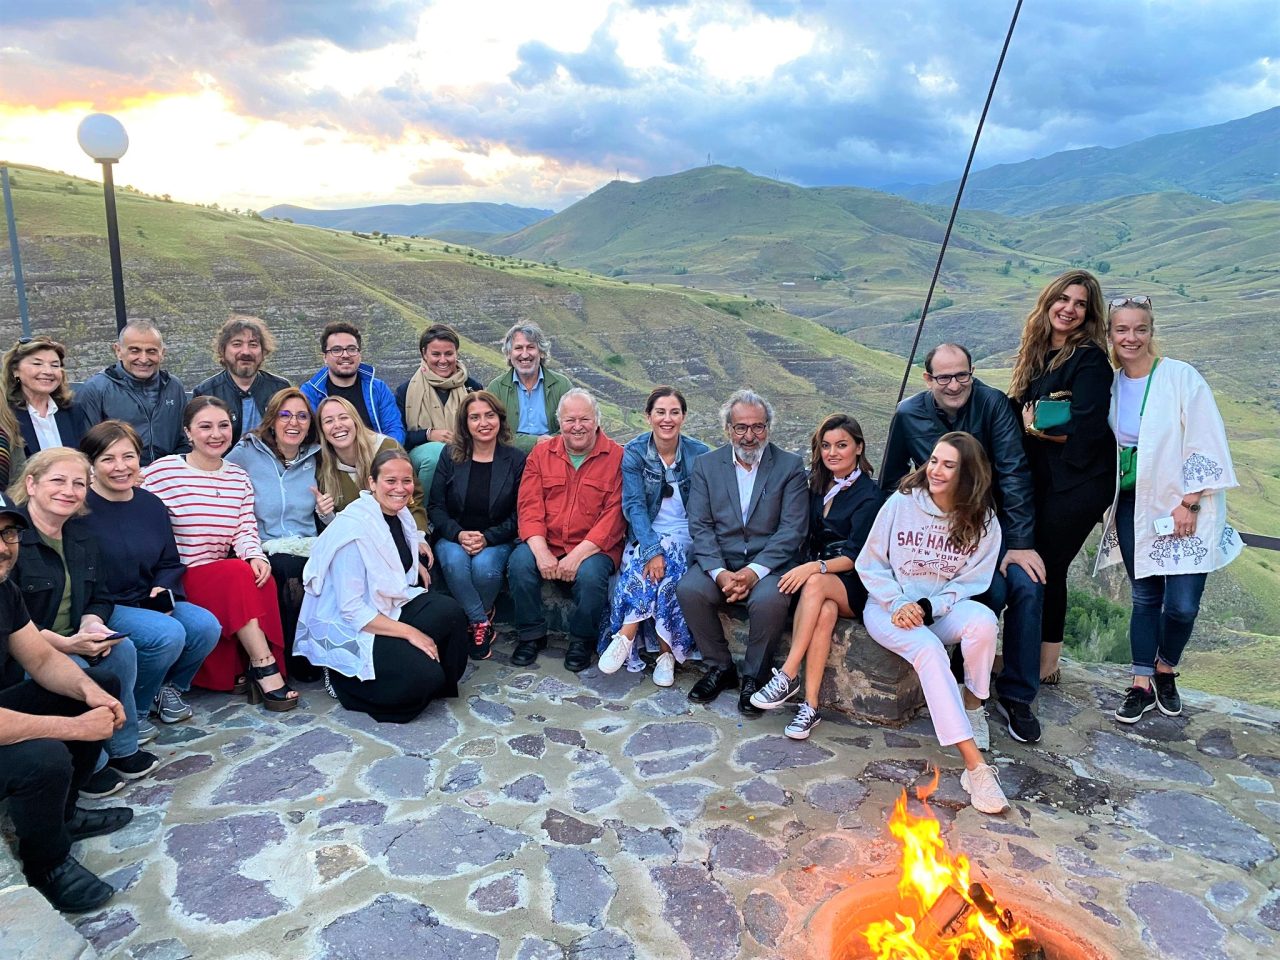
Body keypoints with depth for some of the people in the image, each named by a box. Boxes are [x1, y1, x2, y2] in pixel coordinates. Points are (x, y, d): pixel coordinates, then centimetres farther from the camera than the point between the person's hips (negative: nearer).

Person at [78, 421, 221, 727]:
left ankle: (168, 687, 10)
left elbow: (170, 564, 15)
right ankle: (132, 710, -2)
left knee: (206, 625, -19)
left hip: (149, 603, 6)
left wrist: (163, 590, -4)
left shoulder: (151, 505, 9)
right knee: (168, 634, -29)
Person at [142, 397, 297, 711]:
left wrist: (256, 557, -18)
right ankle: (265, 667, -25)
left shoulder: (239, 477, 11)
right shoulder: (163, 472, -6)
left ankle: (243, 670, -16)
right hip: (178, 579, -5)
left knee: (260, 578, -25)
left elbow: (246, 531, 2)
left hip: (227, 576, 5)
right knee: (239, 574, -29)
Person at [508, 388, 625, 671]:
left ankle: (582, 640, -2)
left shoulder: (617, 457, -1)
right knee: (519, 562, -26)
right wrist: (541, 552, -16)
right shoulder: (541, 454, 9)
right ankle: (531, 635, -1)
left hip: (594, 548, -2)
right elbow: (529, 507, 1)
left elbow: (614, 515, -9)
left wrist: (579, 554, -19)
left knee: (591, 574, -32)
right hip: (545, 544, 3)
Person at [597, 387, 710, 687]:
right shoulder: (633, 453, -2)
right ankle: (666, 653, -22)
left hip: (686, 538, 0)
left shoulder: (700, 454, -2)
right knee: (649, 565, -31)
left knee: (668, 568, -31)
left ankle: (624, 638, -20)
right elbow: (634, 505, -10)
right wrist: (652, 549, -26)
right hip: (646, 535, 0)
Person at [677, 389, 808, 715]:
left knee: (769, 600, -33)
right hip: (719, 562, 2)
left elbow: (793, 530, -7)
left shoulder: (790, 466, 1)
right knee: (688, 589, -26)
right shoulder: (706, 465, 7)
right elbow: (699, 526, 0)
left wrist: (753, 571, -19)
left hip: (768, 564, -2)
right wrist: (720, 573, -17)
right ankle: (720, 667, -3)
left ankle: (754, 677, -6)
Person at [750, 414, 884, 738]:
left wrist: (815, 567, -29)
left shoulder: (869, 495, -5)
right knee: (825, 612, -32)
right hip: (821, 581, 3)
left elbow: (855, 556, -14)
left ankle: (788, 676, -34)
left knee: (816, 583, -36)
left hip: (854, 586, -3)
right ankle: (810, 705, -34)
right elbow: (808, 539, 17)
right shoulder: (817, 486, 12)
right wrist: (803, 566, -4)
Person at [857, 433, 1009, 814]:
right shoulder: (901, 503, -5)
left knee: (983, 620, -33)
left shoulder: (983, 522, -1)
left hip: (942, 610, 2)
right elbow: (870, 564, -1)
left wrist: (926, 607, -18)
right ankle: (975, 763, -35)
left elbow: (971, 582, -2)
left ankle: (973, 704, -5)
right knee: (929, 650, -33)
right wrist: (899, 604, -15)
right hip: (890, 607, -2)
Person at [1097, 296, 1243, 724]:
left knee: (1183, 603, -4)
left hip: (1184, 508, -3)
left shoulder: (1181, 377, -11)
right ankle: (1141, 685, 18)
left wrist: (1189, 504, -14)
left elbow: (1205, 445, -12)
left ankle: (1165, 672, 22)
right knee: (1145, 597, 8)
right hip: (1135, 506, 3)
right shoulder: (1110, 384, 2)